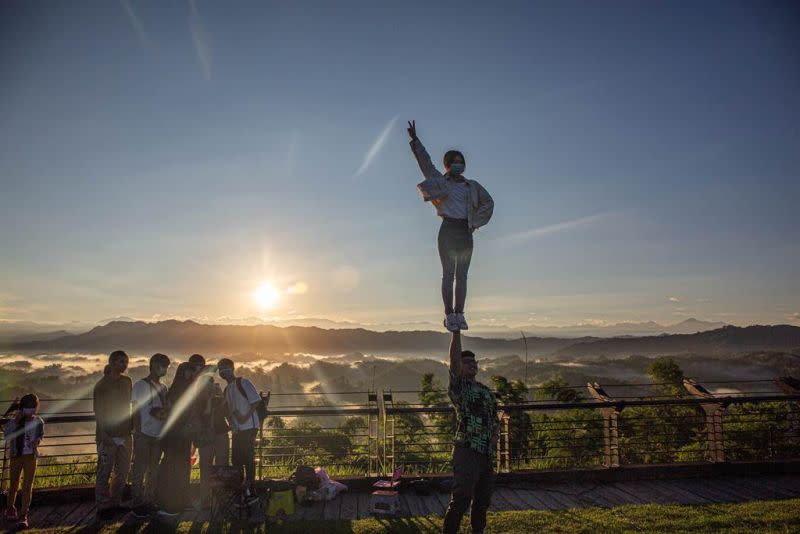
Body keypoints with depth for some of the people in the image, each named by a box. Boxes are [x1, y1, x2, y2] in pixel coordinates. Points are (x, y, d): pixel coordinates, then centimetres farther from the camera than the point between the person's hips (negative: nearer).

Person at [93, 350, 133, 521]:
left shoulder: (127, 381, 9)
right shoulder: (103, 384, -7)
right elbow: (98, 411, -11)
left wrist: (131, 426, 11)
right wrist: (104, 434, -17)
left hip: (125, 434, 6)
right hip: (108, 435, -6)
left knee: (123, 471, 12)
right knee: (104, 472, 0)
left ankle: (115, 503, 24)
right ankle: (103, 507, 9)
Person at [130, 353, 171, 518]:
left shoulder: (163, 388, 14)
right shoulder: (141, 385, -3)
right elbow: (136, 410, -7)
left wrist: (162, 412, -3)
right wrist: (137, 431, -13)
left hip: (158, 434, 6)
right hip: (143, 434, -6)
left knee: (153, 469, 11)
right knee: (140, 469, -1)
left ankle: (149, 502, 20)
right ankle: (137, 503, 7)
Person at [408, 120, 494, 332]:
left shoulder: (472, 186, 18)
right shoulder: (440, 181, 10)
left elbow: (488, 203, 25)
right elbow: (425, 161, 8)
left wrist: (476, 222, 13)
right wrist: (415, 141, 2)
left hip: (465, 232, 4)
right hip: (448, 229, -3)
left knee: (462, 275, 1)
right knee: (448, 273, -7)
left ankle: (459, 314, 4)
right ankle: (449, 315, -6)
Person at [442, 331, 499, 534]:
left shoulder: (487, 392, 18)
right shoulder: (458, 386, -1)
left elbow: (495, 421, 23)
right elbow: (454, 360, -17)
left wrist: (493, 443, 6)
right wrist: (456, 331, -21)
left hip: (486, 454, 7)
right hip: (466, 451, -6)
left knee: (483, 499, 15)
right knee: (461, 499, -10)